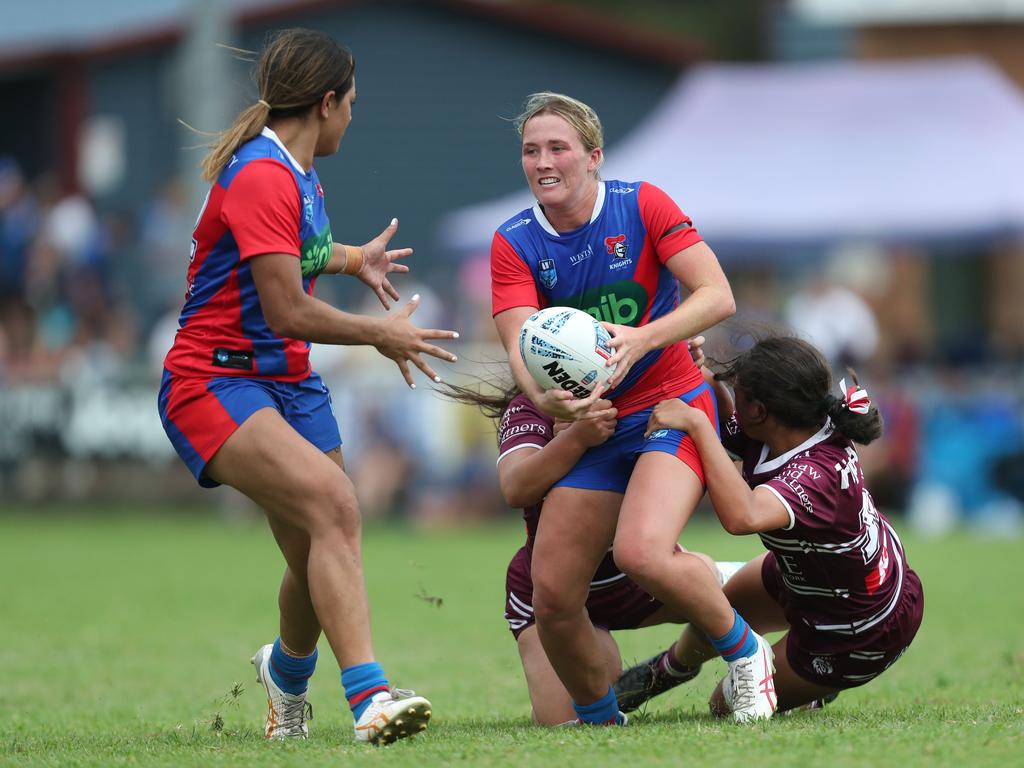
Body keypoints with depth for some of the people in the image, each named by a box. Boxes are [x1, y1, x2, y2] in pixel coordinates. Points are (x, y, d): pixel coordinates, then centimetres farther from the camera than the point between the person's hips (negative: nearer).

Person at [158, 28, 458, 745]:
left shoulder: (297, 174, 12)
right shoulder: (261, 176, -19)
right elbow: (288, 312, -22)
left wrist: (352, 258, 41)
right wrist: (381, 333, -9)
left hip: (289, 383, 10)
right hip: (213, 384, -10)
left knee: (323, 561, 11)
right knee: (333, 502, -31)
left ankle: (287, 671, 43)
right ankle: (368, 694, -39)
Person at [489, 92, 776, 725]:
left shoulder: (642, 205, -8)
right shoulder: (515, 244, -1)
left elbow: (718, 297, -14)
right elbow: (521, 346, -13)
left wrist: (642, 339, -30)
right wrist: (546, 398, -36)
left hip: (672, 406, -4)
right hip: (592, 421, 4)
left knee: (642, 552, -30)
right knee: (552, 597, -4)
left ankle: (745, 652, -5)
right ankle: (600, 722, 20)